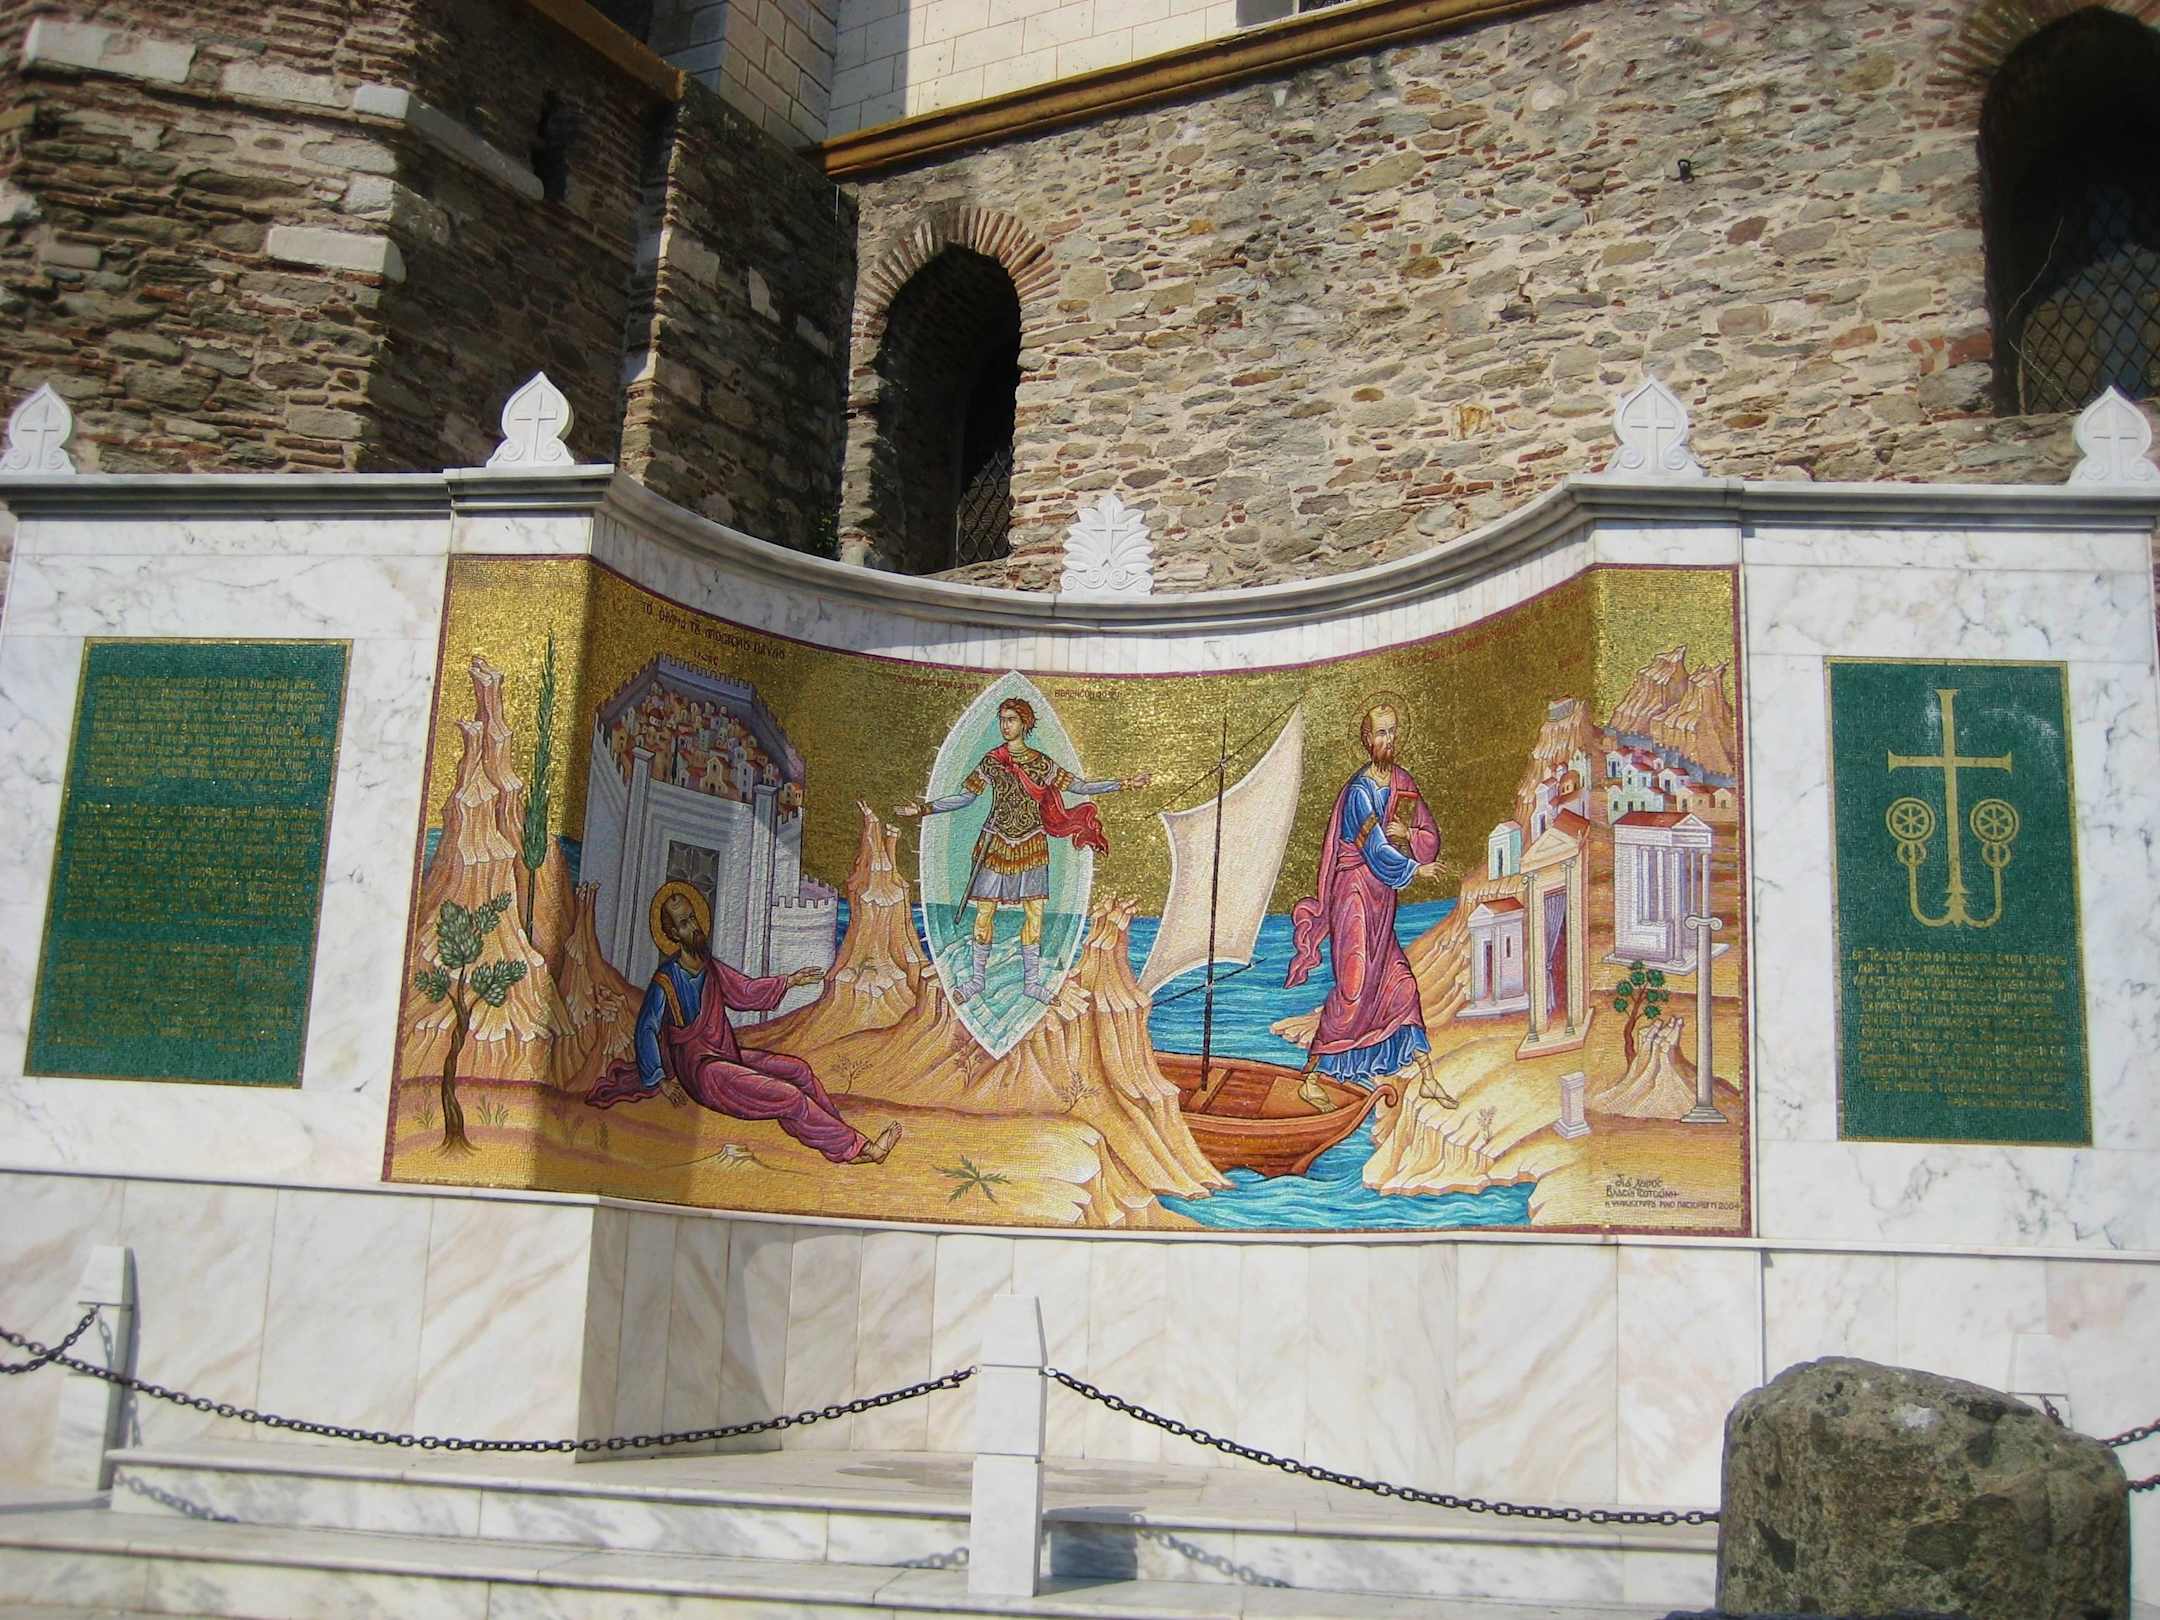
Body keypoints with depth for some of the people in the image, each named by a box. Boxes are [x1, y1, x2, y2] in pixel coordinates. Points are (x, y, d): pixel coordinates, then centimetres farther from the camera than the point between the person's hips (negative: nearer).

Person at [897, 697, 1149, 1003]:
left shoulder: (1042, 763, 3)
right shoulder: (990, 762, 1)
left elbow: (1078, 786, 5)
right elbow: (965, 797, 2)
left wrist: (1123, 784, -1)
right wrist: (924, 808, -8)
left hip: (1031, 845, 1)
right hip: (996, 844, -1)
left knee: (1034, 912, 2)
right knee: (985, 911, -1)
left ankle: (1031, 981, 13)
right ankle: (977, 978, 12)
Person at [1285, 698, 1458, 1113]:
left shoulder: (1404, 783, 7)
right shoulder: (1359, 791, -16)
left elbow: (1431, 837, 8)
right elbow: (1377, 851, -17)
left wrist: (1408, 834, -12)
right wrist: (1417, 869, -6)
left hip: (1382, 900, 8)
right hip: (1356, 895, -8)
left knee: (1402, 985, 10)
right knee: (1354, 988, -9)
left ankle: (1427, 1078, 18)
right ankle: (1310, 1080, -1)